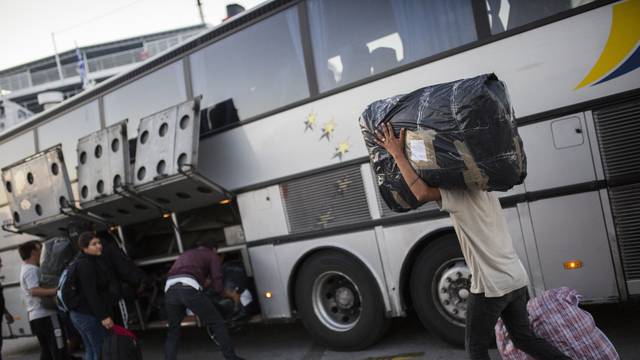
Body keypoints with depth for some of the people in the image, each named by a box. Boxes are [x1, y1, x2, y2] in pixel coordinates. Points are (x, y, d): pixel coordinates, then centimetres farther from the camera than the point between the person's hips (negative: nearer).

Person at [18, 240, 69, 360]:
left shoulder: (26, 269, 21)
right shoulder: (32, 270, -12)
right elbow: (34, 291, -27)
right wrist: (57, 290, -34)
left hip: (36, 316, 10)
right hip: (46, 315, -10)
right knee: (59, 350, -9)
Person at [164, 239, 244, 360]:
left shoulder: (185, 254, 37)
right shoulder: (212, 255, 21)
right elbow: (217, 285, 11)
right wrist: (229, 294, 28)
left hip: (170, 290, 5)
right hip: (189, 289, -5)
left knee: (173, 332, 22)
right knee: (216, 323, 10)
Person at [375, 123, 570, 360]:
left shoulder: (458, 193, -15)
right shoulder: (483, 189, 12)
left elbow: (422, 193, -32)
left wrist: (398, 154, -23)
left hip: (491, 286, -8)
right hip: (516, 280, 8)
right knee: (523, 338, 23)